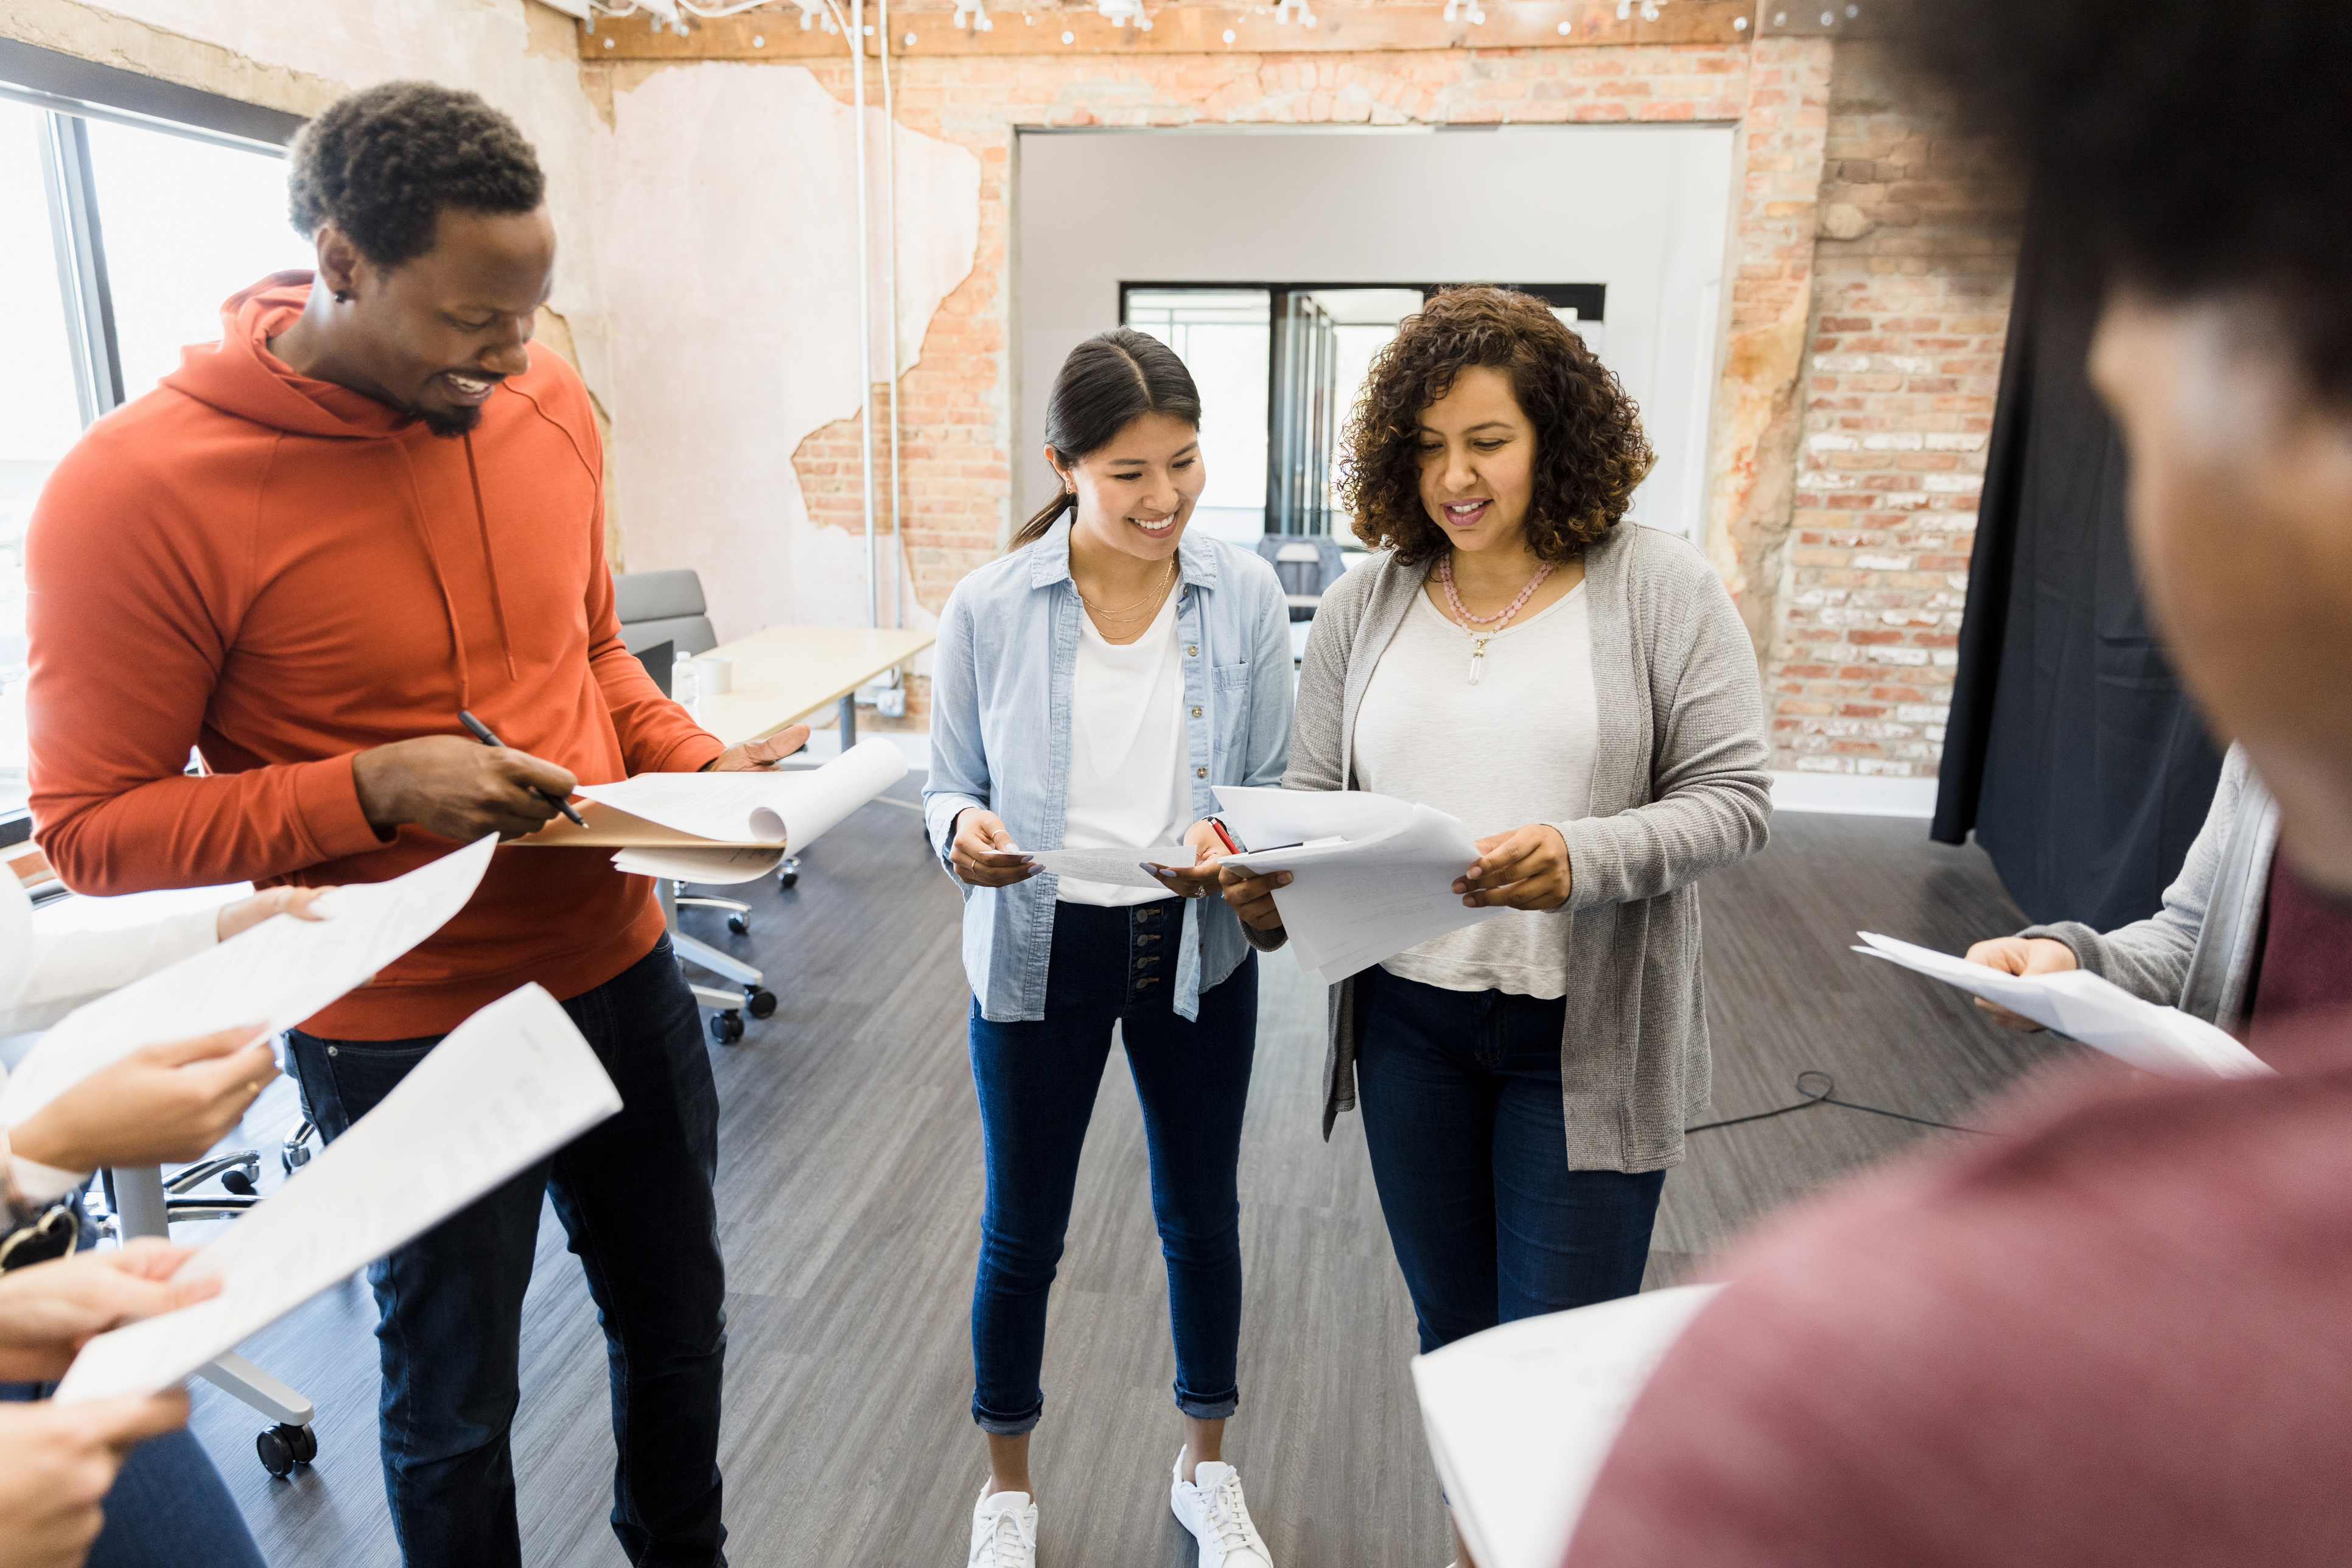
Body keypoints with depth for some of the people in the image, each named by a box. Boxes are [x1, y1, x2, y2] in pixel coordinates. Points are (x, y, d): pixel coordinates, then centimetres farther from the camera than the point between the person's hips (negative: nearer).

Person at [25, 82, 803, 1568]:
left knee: (678, 1312, 23)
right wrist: (372, 789, -25)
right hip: (405, 1034, -5)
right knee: (458, 1398, 17)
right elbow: (90, 826, -12)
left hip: (620, 963, 5)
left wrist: (696, 764, -6)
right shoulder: (136, 489, -19)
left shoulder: (546, 402, -4)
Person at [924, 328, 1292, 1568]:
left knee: (1202, 1213, 18)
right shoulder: (988, 609, -11)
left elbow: (1274, 789, -1)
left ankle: (1206, 1467, 44)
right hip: (1040, 949, -1)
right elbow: (949, 784, -2)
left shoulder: (1247, 597, -7)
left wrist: (1230, 845, -22)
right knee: (1021, 1234, 12)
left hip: (1196, 946, 2)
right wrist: (964, 832, -25)